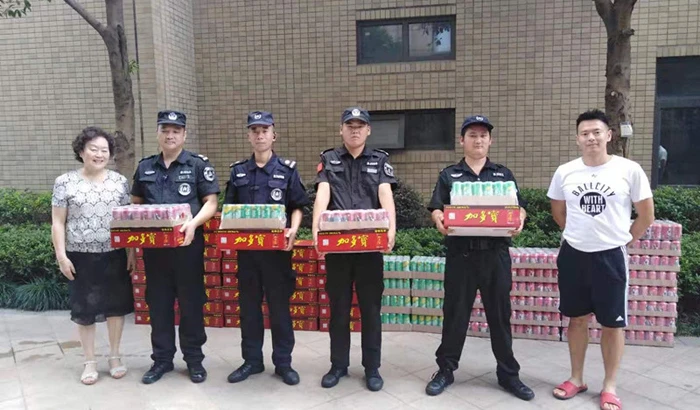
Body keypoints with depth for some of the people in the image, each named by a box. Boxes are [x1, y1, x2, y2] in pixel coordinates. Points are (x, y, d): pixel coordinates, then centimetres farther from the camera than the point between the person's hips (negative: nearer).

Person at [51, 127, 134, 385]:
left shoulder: (120, 181, 4)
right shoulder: (65, 183, -1)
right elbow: (58, 223, 0)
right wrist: (61, 255, -6)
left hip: (115, 255, 2)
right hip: (81, 256, -1)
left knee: (116, 305, 8)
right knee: (85, 309, 7)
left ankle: (115, 356, 25)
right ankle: (90, 361, 22)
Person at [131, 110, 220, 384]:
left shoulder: (198, 164, -1)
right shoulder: (145, 167, 12)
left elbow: (211, 203, -5)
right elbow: (136, 204, 18)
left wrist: (193, 224, -22)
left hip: (188, 244, -4)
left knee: (191, 302, 5)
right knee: (158, 303, 11)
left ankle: (194, 359, 19)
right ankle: (162, 358, 25)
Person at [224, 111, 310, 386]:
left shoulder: (287, 170, 1)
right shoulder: (238, 171, 9)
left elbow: (297, 207, 1)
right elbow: (229, 210, 12)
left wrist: (293, 230, -16)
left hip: (277, 247, -3)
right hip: (246, 246, 3)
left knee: (279, 305, 5)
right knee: (248, 305, 10)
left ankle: (283, 362, 17)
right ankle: (252, 360, 24)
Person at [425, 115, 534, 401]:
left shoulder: (504, 174, 13)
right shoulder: (449, 175, 10)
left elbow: (519, 207, 8)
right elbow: (436, 208, 2)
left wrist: (519, 221, -15)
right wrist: (439, 221, -21)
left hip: (495, 253, 1)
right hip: (460, 253, -1)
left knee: (500, 314, 9)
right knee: (455, 313, 7)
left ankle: (508, 374, 21)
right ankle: (446, 369, 20)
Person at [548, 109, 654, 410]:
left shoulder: (629, 170, -8)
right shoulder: (565, 172, -1)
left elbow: (646, 216, 2)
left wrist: (620, 239, 6)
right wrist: (581, 234, 13)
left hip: (611, 257, -2)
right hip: (573, 255, 2)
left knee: (612, 324, 7)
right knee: (577, 318, 13)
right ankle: (576, 379, 27)